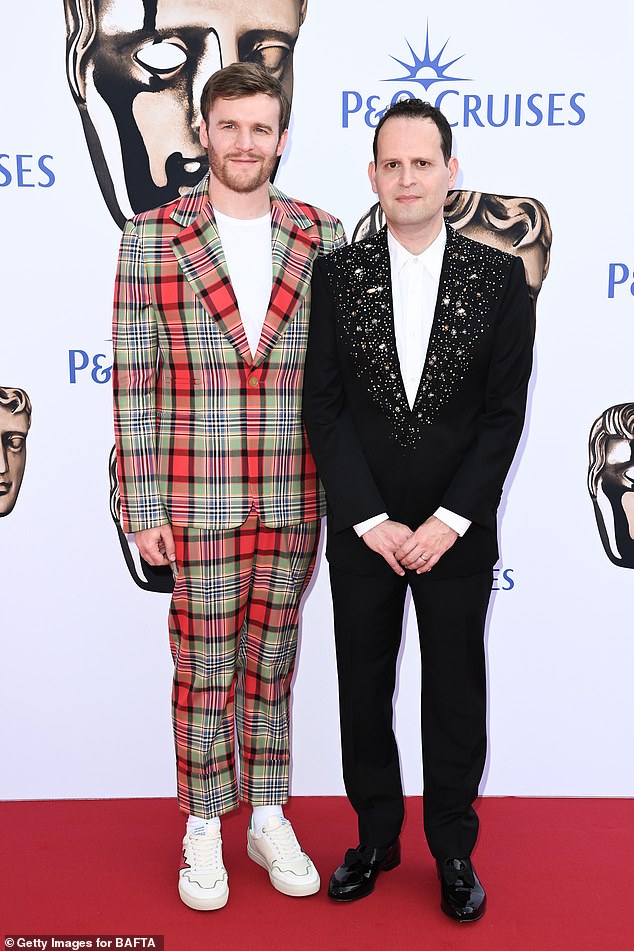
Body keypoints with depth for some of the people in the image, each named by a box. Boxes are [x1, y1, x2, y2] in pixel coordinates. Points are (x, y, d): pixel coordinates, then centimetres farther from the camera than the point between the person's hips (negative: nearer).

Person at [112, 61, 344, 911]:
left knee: (272, 663, 14)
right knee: (203, 669, 9)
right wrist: (143, 508, -6)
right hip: (199, 504, -2)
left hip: (296, 504, 2)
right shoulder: (152, 238, -1)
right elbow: (134, 380, -3)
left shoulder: (324, 239, 4)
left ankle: (269, 819, 31)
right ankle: (204, 832, 27)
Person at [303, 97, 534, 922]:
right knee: (363, 689, 13)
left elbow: (505, 412, -4)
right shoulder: (338, 273, 0)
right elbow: (324, 407, -4)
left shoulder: (499, 275, -1)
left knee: (455, 693, 11)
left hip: (457, 533, -1)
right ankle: (377, 837, 33)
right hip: (361, 532, 1)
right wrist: (373, 522, -10)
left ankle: (453, 849, 31)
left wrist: (448, 521, -11)